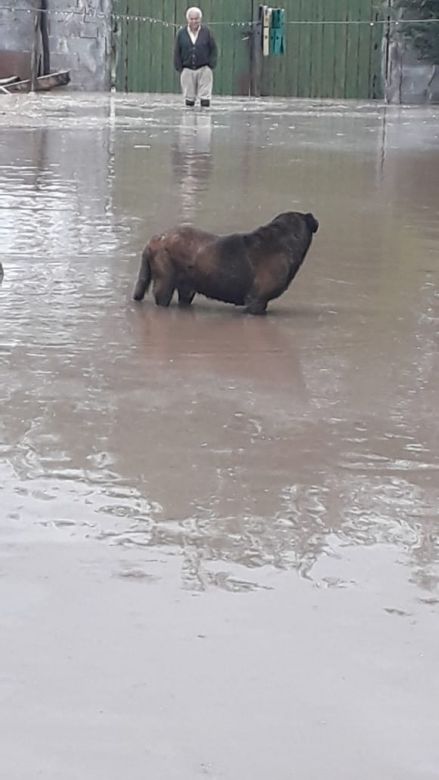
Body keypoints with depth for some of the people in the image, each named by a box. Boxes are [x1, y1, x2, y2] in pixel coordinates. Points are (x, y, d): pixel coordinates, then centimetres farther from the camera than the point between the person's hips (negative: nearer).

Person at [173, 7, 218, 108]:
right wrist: (179, 68, -1)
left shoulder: (206, 31, -1)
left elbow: (214, 50, 4)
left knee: (205, 95, -4)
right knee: (188, 96, 6)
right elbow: (177, 52, 7)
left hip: (204, 69, -1)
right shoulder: (181, 33, 2)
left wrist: (211, 65, -5)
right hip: (187, 69, 1)